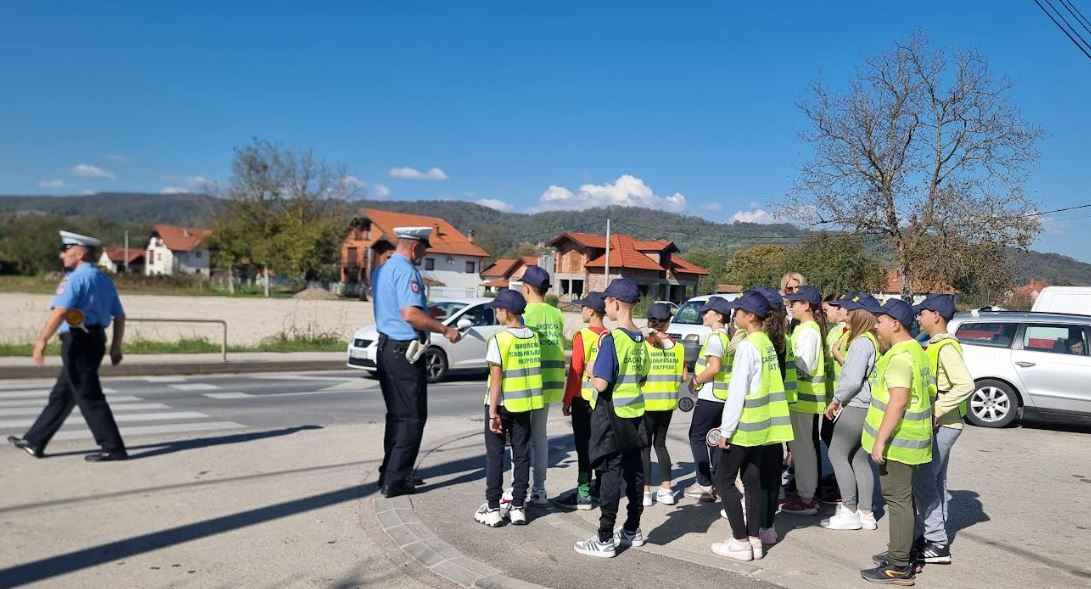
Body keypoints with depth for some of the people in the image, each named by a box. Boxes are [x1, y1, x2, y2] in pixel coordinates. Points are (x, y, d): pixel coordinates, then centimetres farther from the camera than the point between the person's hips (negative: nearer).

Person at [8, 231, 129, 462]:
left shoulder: (76, 278, -12)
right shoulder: (104, 279, 15)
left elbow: (60, 312, -23)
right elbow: (120, 316, 14)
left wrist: (41, 341, -20)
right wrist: (116, 347, 18)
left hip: (78, 342, -9)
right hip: (96, 339, 9)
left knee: (89, 397, -4)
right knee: (61, 395, 16)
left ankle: (113, 448, -2)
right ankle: (34, 442, 27)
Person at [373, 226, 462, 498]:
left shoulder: (381, 270, 15)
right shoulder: (407, 271, -16)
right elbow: (410, 314, -26)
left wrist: (428, 312, 27)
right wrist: (444, 330, -17)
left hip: (386, 347, 10)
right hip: (405, 352, -10)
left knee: (396, 415, 18)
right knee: (413, 418, -2)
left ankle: (390, 474, 25)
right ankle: (395, 480, 0)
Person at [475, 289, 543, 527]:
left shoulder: (499, 339, -15)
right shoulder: (533, 337, 1)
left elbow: (496, 378, -16)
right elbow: (535, 369, 5)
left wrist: (493, 412, -13)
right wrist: (529, 401, 13)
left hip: (501, 404, -5)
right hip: (524, 404, 5)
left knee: (495, 455, 6)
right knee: (521, 454, 10)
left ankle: (493, 508, 10)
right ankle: (518, 507, 15)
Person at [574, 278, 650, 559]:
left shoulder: (612, 338, -18)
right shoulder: (641, 339, 6)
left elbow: (601, 382, -22)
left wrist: (591, 370, -4)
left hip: (612, 415, -7)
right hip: (635, 414, 7)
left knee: (611, 474, -3)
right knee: (634, 472, 14)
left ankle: (605, 540, 3)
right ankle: (632, 531, 26)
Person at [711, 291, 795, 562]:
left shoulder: (747, 346, -17)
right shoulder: (767, 343, 10)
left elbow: (737, 391, -19)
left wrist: (726, 429, -14)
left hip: (743, 426, -8)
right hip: (762, 424, 9)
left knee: (724, 480, 1)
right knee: (752, 481, 13)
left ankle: (740, 542, 3)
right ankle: (754, 540, 17)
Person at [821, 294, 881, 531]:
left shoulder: (861, 342, -16)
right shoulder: (874, 341, 12)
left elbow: (853, 380, -21)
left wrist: (835, 400, -9)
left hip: (855, 407, -9)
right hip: (866, 407, 9)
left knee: (837, 455, -1)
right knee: (859, 459, 12)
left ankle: (850, 512, 1)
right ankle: (866, 513, 16)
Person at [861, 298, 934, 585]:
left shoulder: (900, 356, -20)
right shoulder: (916, 350, 14)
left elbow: (898, 400, -28)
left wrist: (881, 439, -26)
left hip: (897, 440, -10)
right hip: (909, 439, 10)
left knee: (898, 500, -4)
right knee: (903, 498, 19)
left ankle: (899, 567, 3)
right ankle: (903, 553, 31)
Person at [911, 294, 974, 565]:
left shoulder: (946, 347, -18)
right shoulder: (935, 345, 13)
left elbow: (966, 385, -29)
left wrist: (936, 410, -26)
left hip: (942, 425, -10)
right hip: (939, 424, 10)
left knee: (922, 480, -8)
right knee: (934, 479, 14)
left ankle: (938, 544, -2)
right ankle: (933, 536, 22)